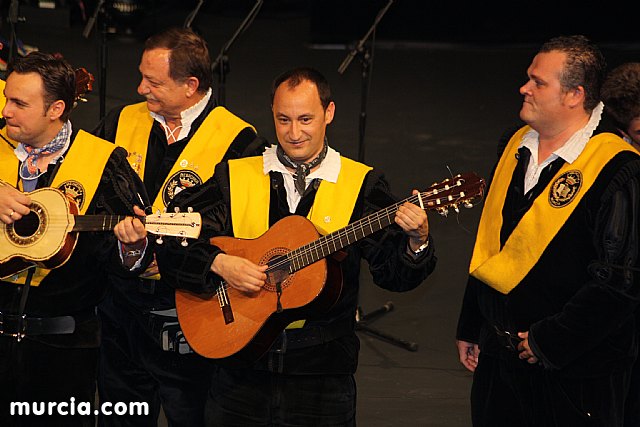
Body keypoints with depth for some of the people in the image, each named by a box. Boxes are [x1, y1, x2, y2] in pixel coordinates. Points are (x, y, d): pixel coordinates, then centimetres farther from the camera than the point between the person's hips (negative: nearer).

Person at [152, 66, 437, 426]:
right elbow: (170, 247, 1)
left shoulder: (361, 185, 1)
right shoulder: (233, 178, 4)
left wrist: (416, 241, -26)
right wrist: (218, 263, -16)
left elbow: (393, 274, -6)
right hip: (241, 374, 1)